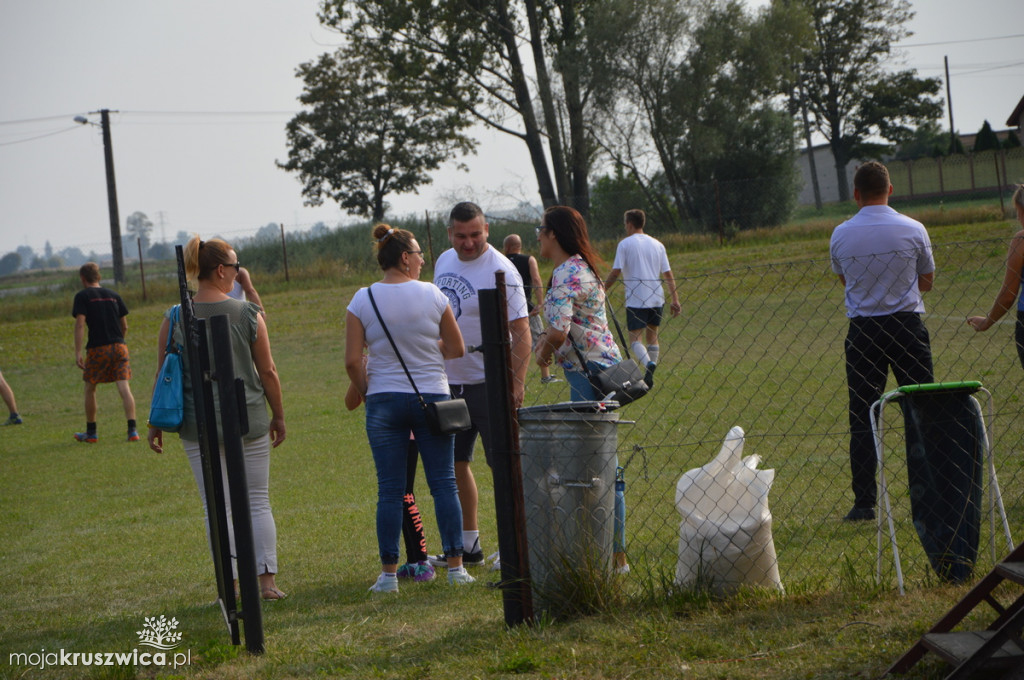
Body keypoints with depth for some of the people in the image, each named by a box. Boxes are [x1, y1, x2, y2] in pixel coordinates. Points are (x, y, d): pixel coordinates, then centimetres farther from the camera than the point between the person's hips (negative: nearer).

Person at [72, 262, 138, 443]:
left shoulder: (82, 296, 0)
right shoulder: (113, 295, 13)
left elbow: (80, 324, -11)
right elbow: (125, 326, 16)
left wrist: (78, 352, -13)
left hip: (97, 348, -3)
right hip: (119, 346, 3)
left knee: (90, 389, 13)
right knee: (124, 388, -3)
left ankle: (91, 432, 21)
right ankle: (132, 430, -15)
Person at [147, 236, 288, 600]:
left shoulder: (175, 320, -4)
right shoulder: (249, 314, -7)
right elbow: (267, 371, -2)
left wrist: (157, 424, 10)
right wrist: (278, 416, 10)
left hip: (199, 426, 1)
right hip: (250, 420, -1)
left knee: (217, 508, 6)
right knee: (258, 502, 9)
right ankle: (267, 580, 7)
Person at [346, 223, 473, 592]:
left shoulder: (363, 300, -3)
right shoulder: (432, 295, -3)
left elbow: (352, 361, -6)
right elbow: (457, 349, 5)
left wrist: (367, 394, 9)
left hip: (384, 401, 1)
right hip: (432, 396, 0)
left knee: (390, 490, 4)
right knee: (444, 483, 6)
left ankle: (389, 573, 4)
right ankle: (456, 566, 6)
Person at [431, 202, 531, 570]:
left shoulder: (500, 270, -15)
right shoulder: (444, 262, 9)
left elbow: (521, 331, -19)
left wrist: (517, 382, -29)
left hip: (488, 383, -8)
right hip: (450, 381, 8)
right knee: (454, 463, 12)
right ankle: (468, 545, 21)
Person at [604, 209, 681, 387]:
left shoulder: (625, 244, -4)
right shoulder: (657, 244, 10)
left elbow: (615, 273, -9)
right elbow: (668, 274, 9)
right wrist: (675, 299, 11)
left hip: (635, 300, -5)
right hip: (657, 299, 5)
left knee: (634, 339, -2)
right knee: (652, 336, 15)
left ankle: (648, 363, -29)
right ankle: (650, 378, 14)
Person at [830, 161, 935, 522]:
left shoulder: (840, 235, -2)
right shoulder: (913, 230, -4)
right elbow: (927, 282, 8)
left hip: (862, 331, 1)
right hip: (906, 327, -1)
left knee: (862, 420, 4)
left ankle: (864, 503, 2)